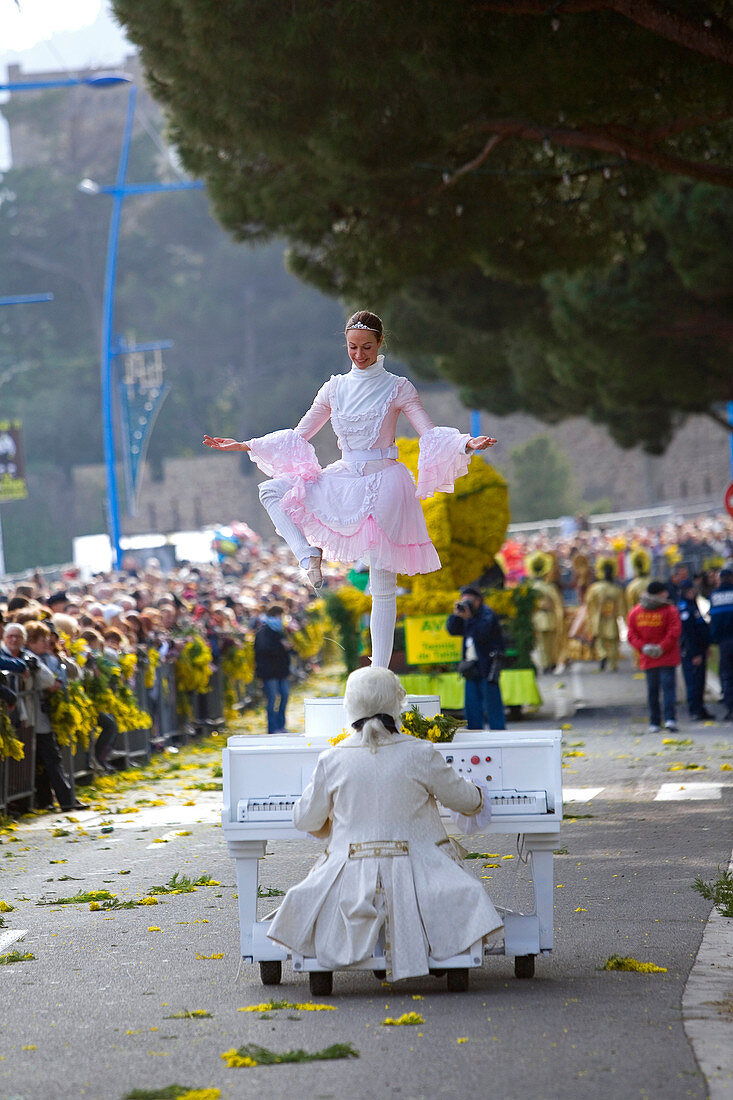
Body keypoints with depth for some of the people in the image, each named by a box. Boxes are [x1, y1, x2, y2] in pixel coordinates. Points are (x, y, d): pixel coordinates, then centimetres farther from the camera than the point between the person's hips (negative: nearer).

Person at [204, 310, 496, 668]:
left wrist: (466, 445, -27)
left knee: (383, 585, -4)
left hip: (382, 484, -4)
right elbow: (299, 436, 15)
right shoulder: (335, 388, 8)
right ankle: (308, 553, -11)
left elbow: (431, 435, -7)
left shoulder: (397, 388, -2)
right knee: (272, 489, -13)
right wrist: (243, 446, 10)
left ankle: (380, 670, -1)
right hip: (344, 481, 4)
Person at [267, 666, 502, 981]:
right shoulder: (421, 754, -6)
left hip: (352, 872, 1)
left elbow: (306, 820, 10)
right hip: (414, 870, -1)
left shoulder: (331, 761, -2)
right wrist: (478, 798, 36)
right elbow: (462, 798, 10)